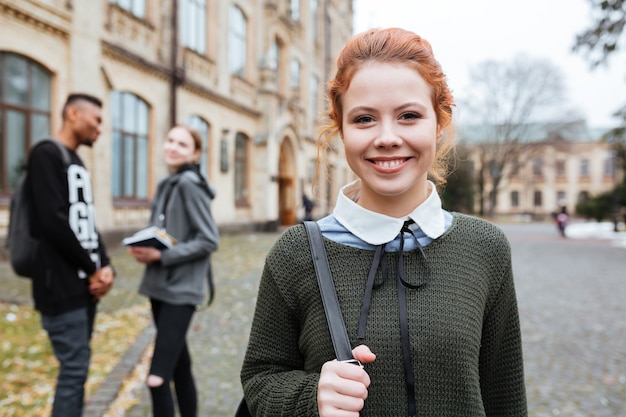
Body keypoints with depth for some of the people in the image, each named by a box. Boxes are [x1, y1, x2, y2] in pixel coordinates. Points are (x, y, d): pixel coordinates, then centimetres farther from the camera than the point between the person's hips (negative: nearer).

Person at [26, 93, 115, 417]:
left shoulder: (78, 164, 17)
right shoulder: (46, 155, -10)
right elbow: (53, 221, -19)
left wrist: (103, 266, -1)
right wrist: (93, 268, -12)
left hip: (85, 283, 8)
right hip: (62, 287, -8)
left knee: (78, 366, 13)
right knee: (74, 368, -5)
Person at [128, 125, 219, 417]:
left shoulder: (190, 184, -13)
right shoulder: (167, 184, 12)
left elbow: (209, 240, -17)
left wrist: (161, 256, -19)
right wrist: (144, 249, -1)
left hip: (181, 288, -9)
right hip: (160, 284, 9)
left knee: (157, 377, -9)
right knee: (178, 365, 18)